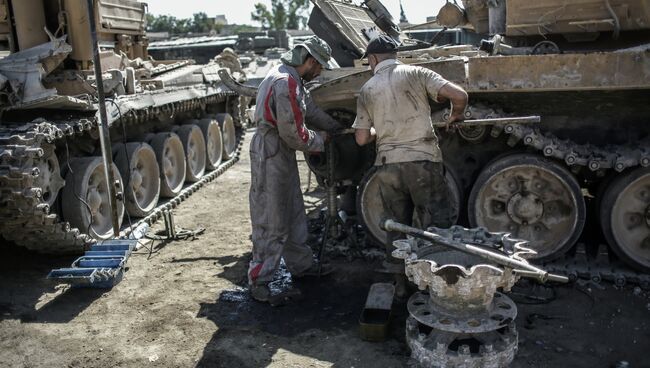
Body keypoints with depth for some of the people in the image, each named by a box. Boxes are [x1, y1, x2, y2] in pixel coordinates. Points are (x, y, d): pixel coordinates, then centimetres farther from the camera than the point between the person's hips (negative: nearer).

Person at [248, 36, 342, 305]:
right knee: (271, 222, -3)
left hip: (283, 154, 11)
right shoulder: (286, 83, -22)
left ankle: (301, 265, 35)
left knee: (294, 214, 20)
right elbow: (294, 133, -23)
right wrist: (319, 141, -5)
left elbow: (310, 109, 23)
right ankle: (259, 283, 8)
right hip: (271, 156, -11)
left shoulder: (292, 78, 11)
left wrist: (336, 128, 24)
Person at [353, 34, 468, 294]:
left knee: (396, 226, 15)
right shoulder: (415, 73, 0)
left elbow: (361, 139, 6)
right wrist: (456, 114, 11)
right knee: (436, 224, 8)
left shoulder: (367, 90, 7)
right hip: (422, 160, -3)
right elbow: (459, 95, -10)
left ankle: (401, 283, 24)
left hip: (388, 165, 3)